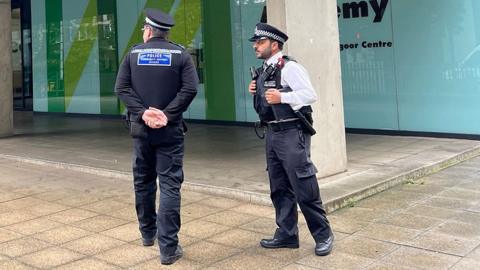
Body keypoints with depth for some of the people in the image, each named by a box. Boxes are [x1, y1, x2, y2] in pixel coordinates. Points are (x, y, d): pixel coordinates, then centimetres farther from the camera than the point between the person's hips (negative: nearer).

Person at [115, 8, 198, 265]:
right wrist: (168, 114, -12)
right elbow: (190, 88, -11)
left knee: (143, 182, 17)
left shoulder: (134, 53, 6)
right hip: (170, 129, -2)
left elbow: (122, 88, -3)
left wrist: (143, 112, -9)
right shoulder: (180, 54, 1)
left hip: (140, 128, 2)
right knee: (169, 186, -3)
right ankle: (168, 248, -6)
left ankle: (148, 233, 33)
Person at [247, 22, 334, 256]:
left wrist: (282, 97, -24)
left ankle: (323, 235, 8)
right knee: (279, 189, 13)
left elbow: (310, 95, -18)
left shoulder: (289, 67, -12)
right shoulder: (263, 71, 14)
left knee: (304, 188, -5)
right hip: (272, 133, 9)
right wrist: (256, 91, 7)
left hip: (291, 134, -9)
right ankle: (286, 234, 24)